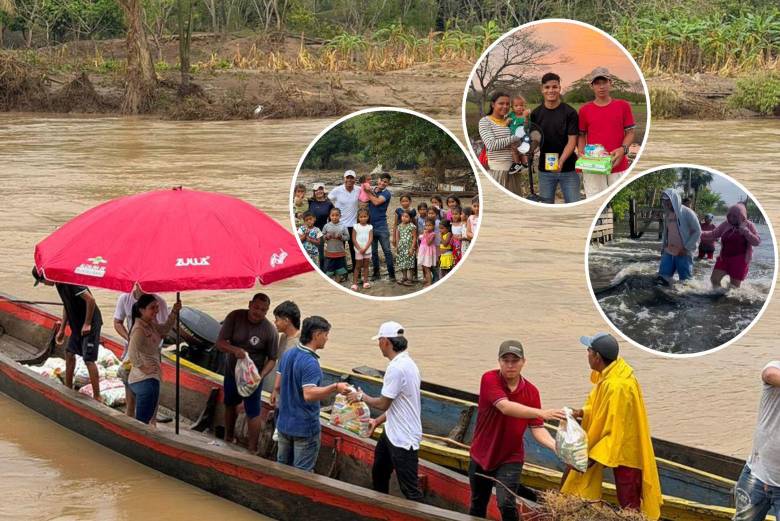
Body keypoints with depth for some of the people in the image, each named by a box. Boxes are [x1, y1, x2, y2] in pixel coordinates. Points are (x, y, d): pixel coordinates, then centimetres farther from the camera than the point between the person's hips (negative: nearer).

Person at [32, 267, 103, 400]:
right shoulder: (59, 284, 7)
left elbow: (90, 300, -28)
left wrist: (87, 324, -23)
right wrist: (62, 329, 18)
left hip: (90, 324, -10)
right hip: (77, 324, 10)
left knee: (89, 359, -11)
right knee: (69, 353, 18)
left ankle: (97, 397, -8)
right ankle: (68, 388, 34)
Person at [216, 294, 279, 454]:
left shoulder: (270, 330, -21)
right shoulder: (235, 317, -18)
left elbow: (272, 359, -12)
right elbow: (220, 343, -18)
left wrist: (261, 376, -29)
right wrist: (234, 349, -39)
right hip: (232, 372, 3)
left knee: (253, 413, 0)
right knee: (230, 405, 22)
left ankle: (252, 450, 11)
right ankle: (229, 438, 45)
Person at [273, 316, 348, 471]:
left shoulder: (288, 354, 3)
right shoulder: (310, 363, -24)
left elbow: (278, 385, 10)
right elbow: (309, 394, -34)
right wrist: (335, 387, -37)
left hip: (284, 423, 8)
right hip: (305, 427, -8)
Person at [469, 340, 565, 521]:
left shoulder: (531, 391, -9)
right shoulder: (489, 379, -19)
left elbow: (537, 428, -10)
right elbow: (505, 407, -36)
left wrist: (556, 446, -31)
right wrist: (542, 413, -47)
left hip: (510, 459, 0)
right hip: (481, 455, 0)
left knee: (506, 503, -18)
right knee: (478, 504, 18)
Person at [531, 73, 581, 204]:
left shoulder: (569, 113, -4)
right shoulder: (536, 114, 4)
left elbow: (572, 140, -9)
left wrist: (561, 161, -24)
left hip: (568, 168, -3)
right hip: (545, 169, 3)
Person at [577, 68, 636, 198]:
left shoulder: (623, 106, 4)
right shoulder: (585, 110, 6)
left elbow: (630, 132, 5)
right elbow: (581, 136, 11)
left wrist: (623, 149, -14)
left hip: (618, 164, 0)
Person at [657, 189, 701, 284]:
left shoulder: (687, 212, -12)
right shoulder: (667, 214, 8)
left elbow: (697, 231, -11)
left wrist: (687, 248, -14)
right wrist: (663, 246, 12)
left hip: (684, 253, -6)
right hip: (668, 252, 6)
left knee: (685, 281, 0)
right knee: (662, 279, 1)